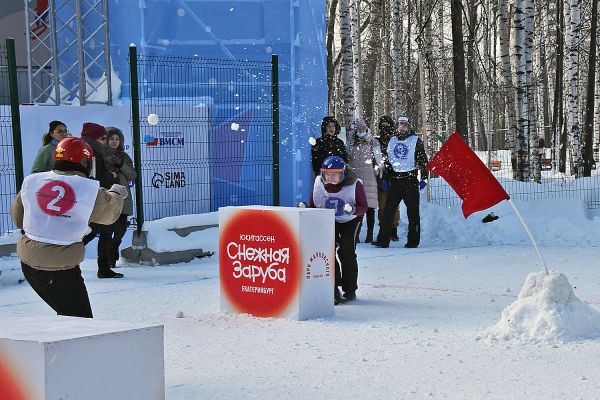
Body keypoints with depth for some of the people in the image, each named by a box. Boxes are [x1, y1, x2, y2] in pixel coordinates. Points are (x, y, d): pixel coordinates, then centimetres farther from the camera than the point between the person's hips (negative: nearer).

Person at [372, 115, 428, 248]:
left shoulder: (416, 140, 3)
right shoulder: (392, 140, 15)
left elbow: (423, 160, 1)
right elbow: (387, 160, 20)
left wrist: (424, 177, -7)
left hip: (410, 179, -3)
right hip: (395, 180, 3)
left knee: (413, 212, 0)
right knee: (388, 210, -3)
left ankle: (413, 241, 7)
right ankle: (383, 240, -2)